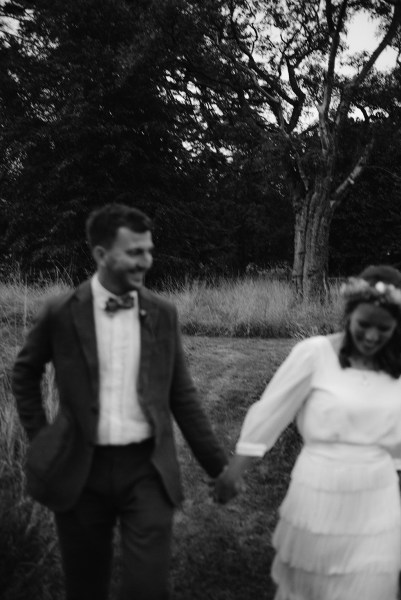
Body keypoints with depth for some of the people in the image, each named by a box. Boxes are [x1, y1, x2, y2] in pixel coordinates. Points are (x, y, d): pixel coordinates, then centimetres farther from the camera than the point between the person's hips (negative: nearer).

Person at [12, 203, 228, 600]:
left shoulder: (163, 313, 0)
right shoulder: (62, 313, -5)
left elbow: (182, 396, 6)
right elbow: (25, 373, 12)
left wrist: (217, 466, 6)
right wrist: (39, 440, 7)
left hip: (147, 469, 1)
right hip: (81, 470, 0)